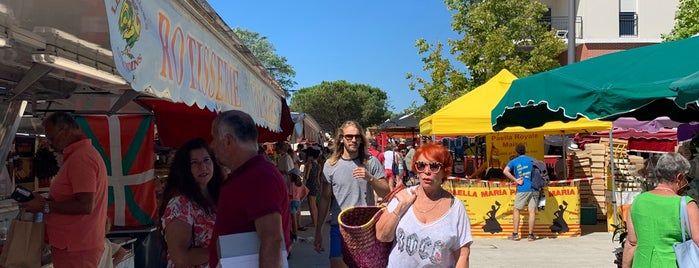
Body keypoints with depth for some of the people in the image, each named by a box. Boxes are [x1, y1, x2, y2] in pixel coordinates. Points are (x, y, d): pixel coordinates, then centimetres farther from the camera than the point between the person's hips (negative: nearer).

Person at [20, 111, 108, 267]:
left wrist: (45, 206, -15)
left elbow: (85, 206, -24)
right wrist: (45, 200, 10)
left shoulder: (80, 157, -19)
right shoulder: (82, 153, 16)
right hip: (74, 244, 10)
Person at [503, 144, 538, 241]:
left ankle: (515, 234, 6)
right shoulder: (532, 160, 12)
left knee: (516, 210, 9)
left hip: (522, 189, -2)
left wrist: (515, 180, -7)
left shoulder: (514, 161, 5)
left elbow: (505, 171, -11)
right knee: (532, 211, 1)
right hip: (534, 188, 2)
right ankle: (530, 235, 2)